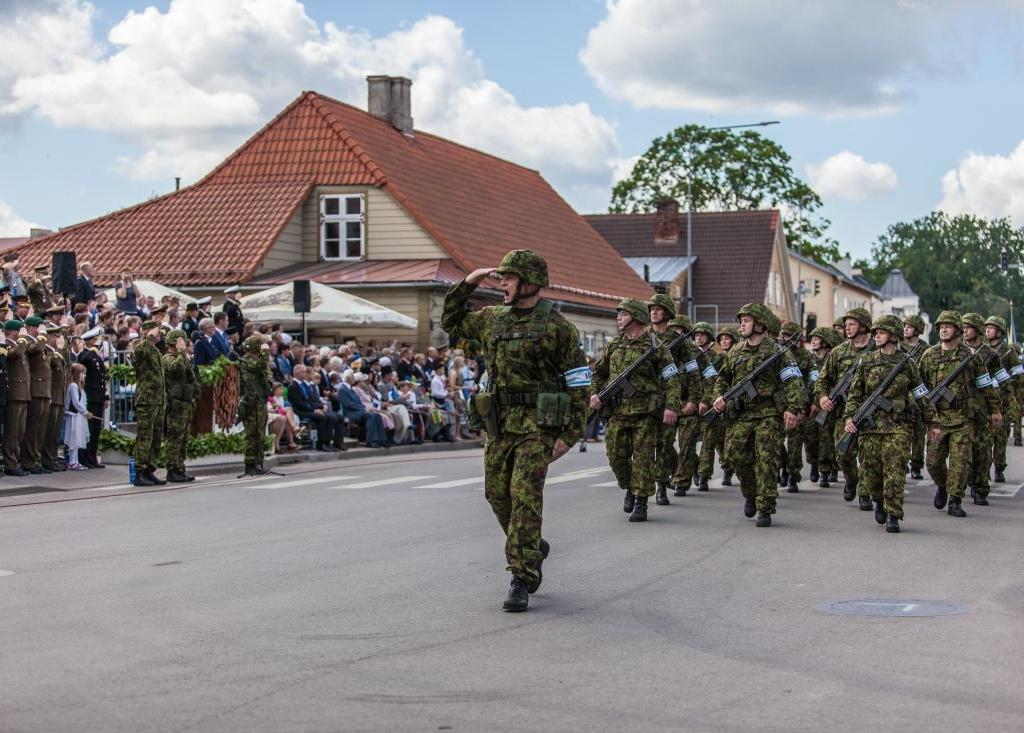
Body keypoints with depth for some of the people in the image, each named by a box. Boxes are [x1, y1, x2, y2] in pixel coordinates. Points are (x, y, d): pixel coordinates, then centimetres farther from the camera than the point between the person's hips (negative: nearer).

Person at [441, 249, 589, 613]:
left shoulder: (557, 326, -8)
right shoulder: (493, 319, 9)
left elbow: (578, 383, -6)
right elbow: (451, 322, 25)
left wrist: (570, 434, -10)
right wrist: (466, 284, 10)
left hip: (538, 423, -6)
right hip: (500, 422, 6)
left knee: (524, 495, -13)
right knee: (498, 494, 10)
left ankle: (521, 582, -11)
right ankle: (533, 549, 34)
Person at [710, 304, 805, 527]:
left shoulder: (776, 351, -5)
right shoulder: (736, 352, 12)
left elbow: (793, 381, -10)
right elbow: (723, 378, 23)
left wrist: (793, 409, -21)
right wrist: (719, 396, 4)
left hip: (768, 414, -5)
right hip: (740, 413, 5)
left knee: (766, 461, -7)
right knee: (734, 453, -2)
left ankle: (765, 509, -2)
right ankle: (750, 493, 23)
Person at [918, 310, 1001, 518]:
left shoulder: (970, 355, 1)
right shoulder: (929, 356, 4)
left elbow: (985, 385, 9)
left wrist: (994, 409, 12)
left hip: (962, 419, -2)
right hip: (936, 418, 2)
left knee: (959, 462, -5)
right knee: (934, 462, 5)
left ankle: (955, 502, 3)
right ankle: (942, 486, 34)